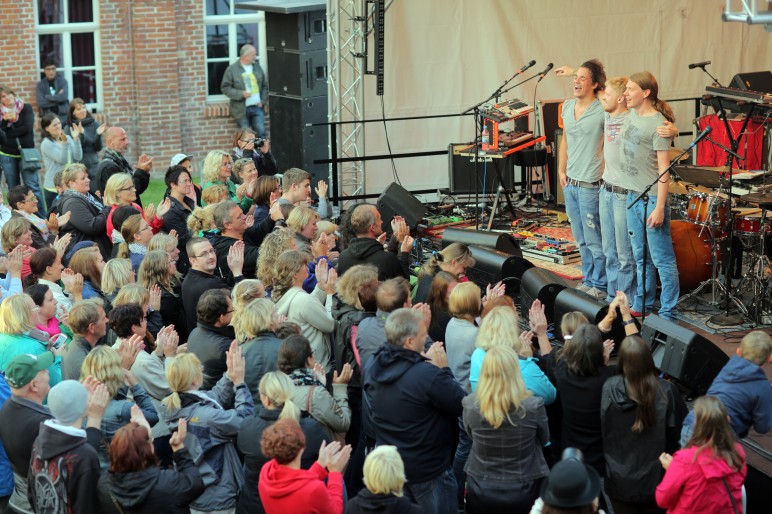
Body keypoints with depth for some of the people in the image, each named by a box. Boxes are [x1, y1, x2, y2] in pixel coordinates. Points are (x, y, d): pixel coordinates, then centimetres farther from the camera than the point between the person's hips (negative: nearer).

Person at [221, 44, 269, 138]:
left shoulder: (257, 67, 10)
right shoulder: (232, 69, -3)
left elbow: (265, 85, 16)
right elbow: (225, 88, -5)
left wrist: (263, 101, 2)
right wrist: (241, 94, -16)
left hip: (257, 107, 3)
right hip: (242, 110, -3)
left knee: (261, 133, -5)